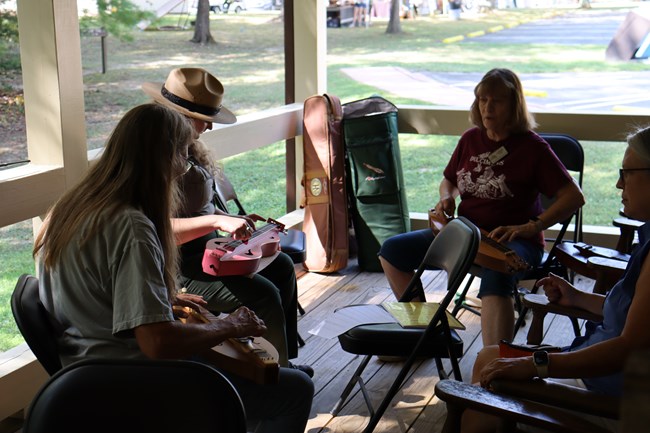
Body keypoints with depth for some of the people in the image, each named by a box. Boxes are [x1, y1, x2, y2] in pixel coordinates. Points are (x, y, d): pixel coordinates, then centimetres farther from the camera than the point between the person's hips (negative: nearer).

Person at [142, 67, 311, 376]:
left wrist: (235, 220, 7)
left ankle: (284, 361, 21)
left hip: (207, 247, 11)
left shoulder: (187, 147, 9)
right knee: (263, 293, -20)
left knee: (281, 266, 12)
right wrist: (217, 221, -34)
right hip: (178, 268, -11)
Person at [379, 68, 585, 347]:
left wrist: (530, 227, -22)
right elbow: (449, 180, 25)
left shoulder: (532, 146, -8)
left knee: (495, 276, -42)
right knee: (392, 250, -1)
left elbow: (573, 197, -12)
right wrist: (447, 198, 1)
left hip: (514, 240, -7)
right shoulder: (471, 139, 8)